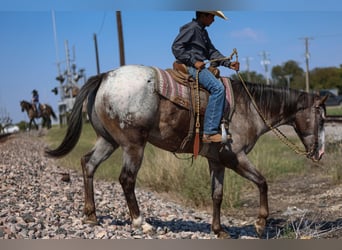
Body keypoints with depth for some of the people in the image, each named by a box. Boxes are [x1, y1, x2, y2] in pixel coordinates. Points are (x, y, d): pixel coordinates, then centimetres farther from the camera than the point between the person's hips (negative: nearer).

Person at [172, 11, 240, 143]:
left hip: (199, 66, 11)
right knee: (217, 87, -25)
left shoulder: (203, 32, 23)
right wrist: (194, 61, -19)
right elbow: (176, 47, -15)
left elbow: (212, 52, 21)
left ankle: (222, 126, 10)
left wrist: (228, 63, 7)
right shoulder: (191, 28, -7)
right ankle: (209, 132, -28)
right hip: (189, 67, -11)